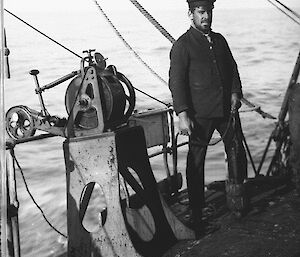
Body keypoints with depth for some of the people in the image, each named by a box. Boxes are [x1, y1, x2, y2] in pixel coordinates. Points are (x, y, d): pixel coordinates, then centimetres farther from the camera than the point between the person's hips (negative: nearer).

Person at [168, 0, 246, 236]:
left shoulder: (219, 40, 14)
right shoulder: (182, 45, -5)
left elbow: (232, 68, 19)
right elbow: (176, 82, -10)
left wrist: (235, 92, 1)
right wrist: (183, 115, -17)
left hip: (226, 108, 6)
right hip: (201, 114, -6)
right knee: (196, 161, 1)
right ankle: (196, 214, 10)